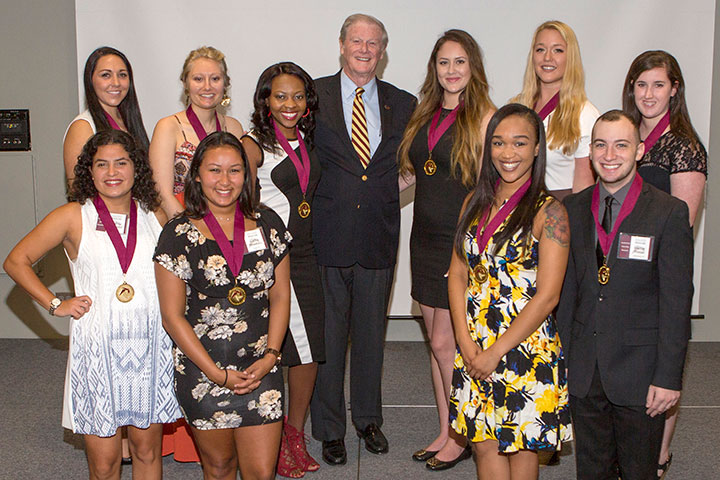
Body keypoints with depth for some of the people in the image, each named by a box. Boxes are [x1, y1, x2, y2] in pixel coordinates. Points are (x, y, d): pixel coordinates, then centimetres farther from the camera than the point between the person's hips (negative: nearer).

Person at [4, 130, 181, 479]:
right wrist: (55, 304, -2)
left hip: (151, 347, 2)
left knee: (147, 450, 12)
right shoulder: (73, 218, -1)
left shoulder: (155, 217, 6)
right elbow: (16, 261, 6)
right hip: (97, 346, -2)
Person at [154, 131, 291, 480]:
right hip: (202, 371, -2)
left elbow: (280, 296, 8)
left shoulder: (268, 224, 4)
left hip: (261, 368, 2)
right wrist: (217, 373, -9)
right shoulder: (179, 234, -5)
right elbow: (172, 316, -5)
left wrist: (270, 356, -4)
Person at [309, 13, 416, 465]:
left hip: (379, 237, 2)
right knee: (328, 333, 6)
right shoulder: (314, 96, 1)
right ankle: (330, 428, 22)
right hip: (329, 236, -2)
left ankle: (369, 418, 33)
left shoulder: (402, 104, 7)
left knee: (372, 331, 15)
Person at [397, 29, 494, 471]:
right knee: (438, 342, 13)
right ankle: (445, 433, 26)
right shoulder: (426, 114, 11)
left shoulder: (485, 116, -9)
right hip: (426, 239, 7)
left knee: (445, 342, -2)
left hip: (463, 242, -7)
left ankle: (463, 436, 16)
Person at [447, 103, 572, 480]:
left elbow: (547, 296, -14)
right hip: (474, 349, 5)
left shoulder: (547, 211, -10)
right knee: (484, 446, 13)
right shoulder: (476, 203, 6)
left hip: (525, 347, -5)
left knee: (521, 448, 8)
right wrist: (466, 344, -6)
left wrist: (495, 353, -13)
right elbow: (457, 274, 5)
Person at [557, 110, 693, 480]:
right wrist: (562, 357, 7)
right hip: (583, 372, 4)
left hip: (639, 374, -3)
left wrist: (668, 376, -11)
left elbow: (676, 300, -9)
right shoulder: (574, 209, 4)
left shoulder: (670, 212, -8)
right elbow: (568, 289, 9)